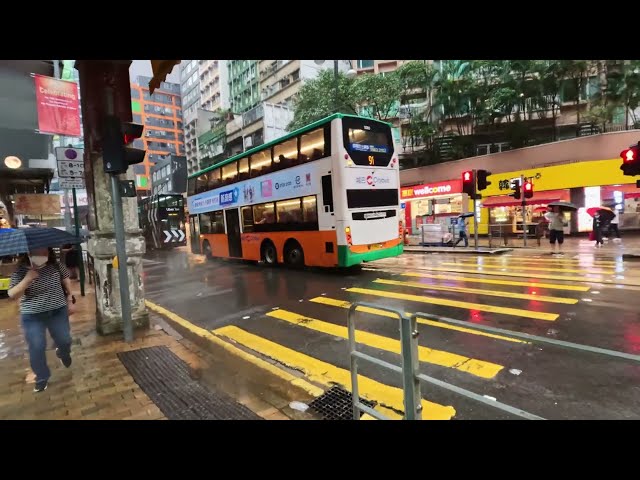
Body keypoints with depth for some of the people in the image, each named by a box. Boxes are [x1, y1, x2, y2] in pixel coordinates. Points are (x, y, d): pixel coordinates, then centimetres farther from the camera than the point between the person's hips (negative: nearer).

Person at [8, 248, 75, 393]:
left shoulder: (56, 266, -9)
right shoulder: (20, 271, -12)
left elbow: (66, 280, 7)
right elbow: (12, 295, -14)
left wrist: (70, 301, 7)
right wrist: (27, 279, -28)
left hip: (58, 311, 1)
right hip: (32, 316, -1)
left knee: (65, 341, 10)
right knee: (36, 349, 2)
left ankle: (63, 354, 47)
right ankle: (42, 378, 23)